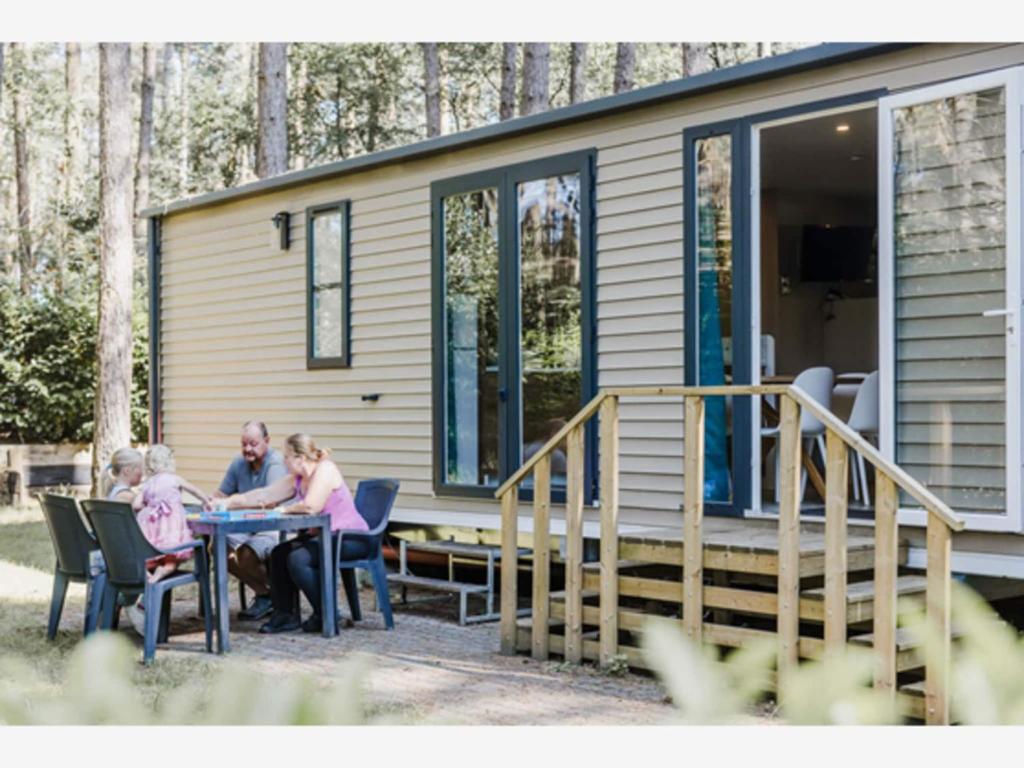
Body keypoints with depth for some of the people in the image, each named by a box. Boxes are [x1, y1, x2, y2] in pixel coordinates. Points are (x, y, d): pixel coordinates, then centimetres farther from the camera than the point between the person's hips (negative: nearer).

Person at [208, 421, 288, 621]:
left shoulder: (276, 463, -15)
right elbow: (221, 493, 14)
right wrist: (213, 502, -12)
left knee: (247, 553, -31)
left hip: (275, 528, -8)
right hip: (248, 528, 8)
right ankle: (263, 592, 1)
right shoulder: (239, 463, 9)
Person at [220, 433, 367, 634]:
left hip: (351, 538, -10)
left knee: (298, 559, -23)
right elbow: (265, 494, 13)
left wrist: (284, 510, -12)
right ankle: (284, 615, 5)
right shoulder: (297, 479, 10)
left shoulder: (325, 470, -18)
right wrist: (228, 503, 8)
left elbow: (311, 507, -29)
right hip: (325, 535, 10)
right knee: (279, 554, 2)